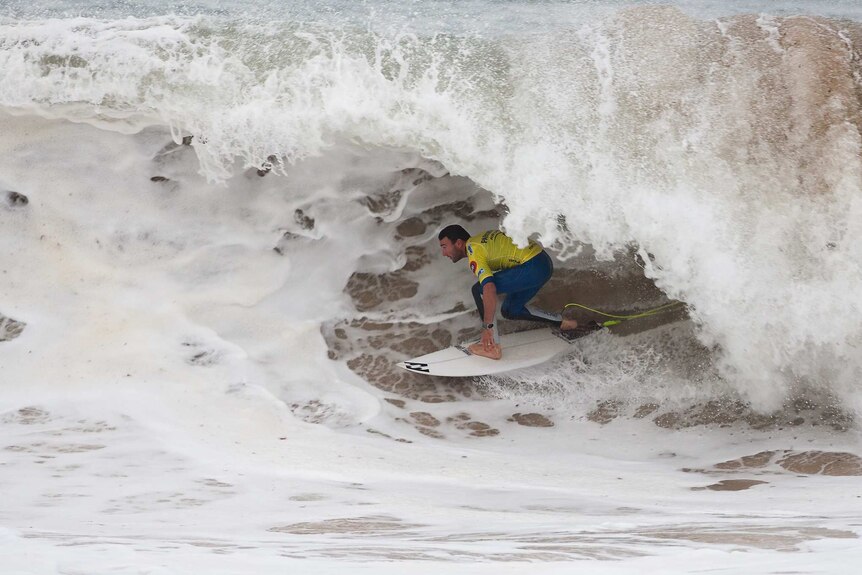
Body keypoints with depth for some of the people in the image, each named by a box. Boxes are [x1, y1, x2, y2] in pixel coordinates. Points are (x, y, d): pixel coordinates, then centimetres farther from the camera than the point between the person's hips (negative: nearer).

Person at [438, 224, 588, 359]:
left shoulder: (474, 253, -14)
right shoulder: (479, 240, 15)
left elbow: (490, 289, -27)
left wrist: (487, 327, -26)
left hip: (534, 267, -10)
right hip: (544, 262, 10)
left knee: (479, 290, -12)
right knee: (510, 311, 20)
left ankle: (492, 347, -12)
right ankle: (563, 323, 23)